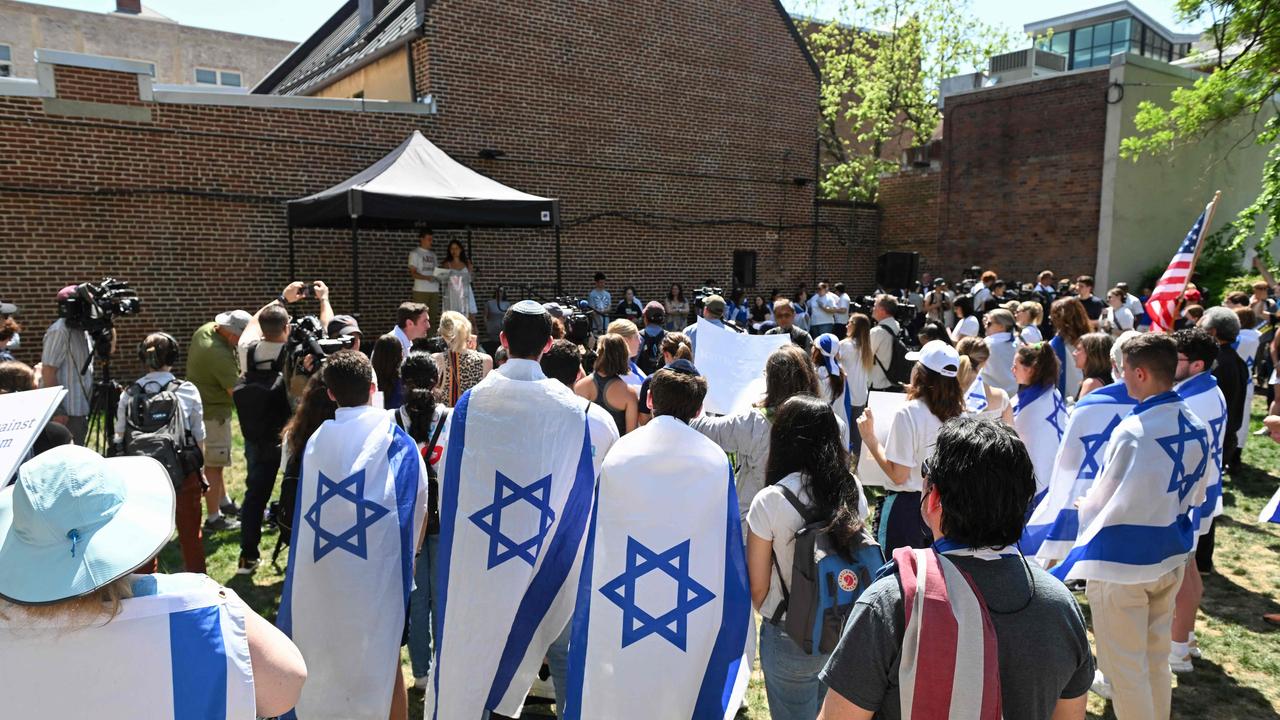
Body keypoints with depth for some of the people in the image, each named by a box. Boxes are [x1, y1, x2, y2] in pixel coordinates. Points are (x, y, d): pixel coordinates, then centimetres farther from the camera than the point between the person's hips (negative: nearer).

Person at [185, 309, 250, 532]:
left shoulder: (206, 329, -3)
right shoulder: (220, 355, -30)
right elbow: (237, 390, -26)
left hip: (199, 407, 10)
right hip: (212, 413, -10)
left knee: (215, 460, 22)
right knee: (213, 465, -1)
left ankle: (224, 503, 36)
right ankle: (213, 519, 7)